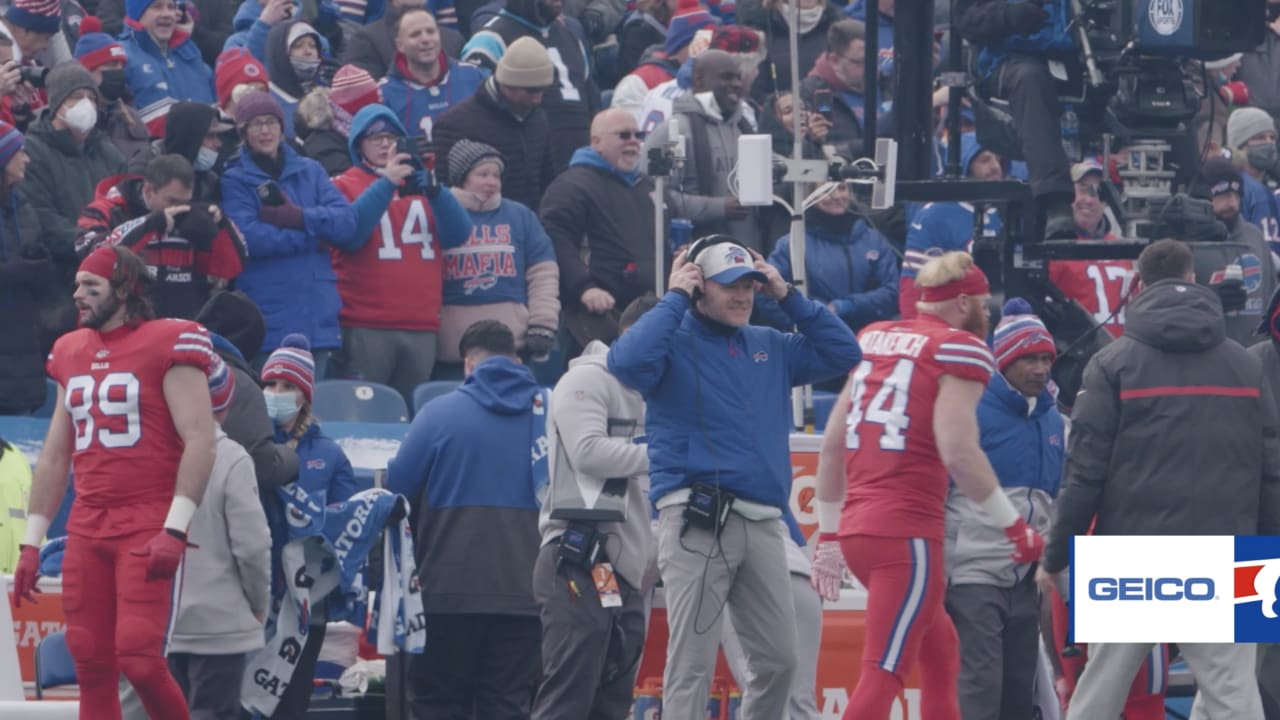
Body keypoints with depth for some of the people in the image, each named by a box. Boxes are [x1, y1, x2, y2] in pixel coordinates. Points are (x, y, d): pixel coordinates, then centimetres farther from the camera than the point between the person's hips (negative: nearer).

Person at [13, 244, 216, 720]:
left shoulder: (170, 344, -5)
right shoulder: (70, 354, 17)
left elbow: (199, 441, -12)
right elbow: (54, 457, 22)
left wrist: (174, 530, -19)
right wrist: (31, 543, 19)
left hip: (147, 528, -7)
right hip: (86, 532, 7)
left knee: (137, 655, -18)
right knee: (90, 664, 2)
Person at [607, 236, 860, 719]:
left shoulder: (770, 348, 19)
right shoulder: (675, 344, 1)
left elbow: (842, 353, 19)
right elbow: (627, 362, -20)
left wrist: (788, 298, 12)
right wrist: (674, 300, -9)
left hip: (763, 524, 6)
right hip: (698, 521, -6)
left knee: (778, 660, 7)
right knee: (692, 662, -8)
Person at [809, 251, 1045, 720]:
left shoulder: (874, 339, 15)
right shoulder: (959, 349, -5)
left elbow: (832, 443, 17)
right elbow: (958, 453, -16)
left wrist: (829, 532, 24)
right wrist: (1014, 525, -6)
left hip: (856, 525, 8)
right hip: (907, 532, -8)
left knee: (941, 652, 23)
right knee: (882, 676, -9)